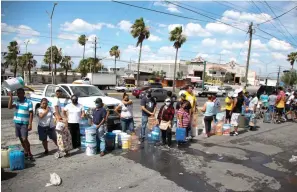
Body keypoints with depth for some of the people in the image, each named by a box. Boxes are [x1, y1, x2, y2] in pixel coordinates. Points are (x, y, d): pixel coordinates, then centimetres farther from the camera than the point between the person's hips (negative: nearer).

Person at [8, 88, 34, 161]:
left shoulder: (28, 102, -9)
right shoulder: (16, 101, 6)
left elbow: (31, 113, -9)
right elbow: (10, 107, -11)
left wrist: (30, 124, -15)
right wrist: (10, 97, -13)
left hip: (24, 123, -5)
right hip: (17, 123, 5)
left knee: (25, 139, -9)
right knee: (21, 139, 12)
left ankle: (29, 154, 4)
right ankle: (25, 152, 26)